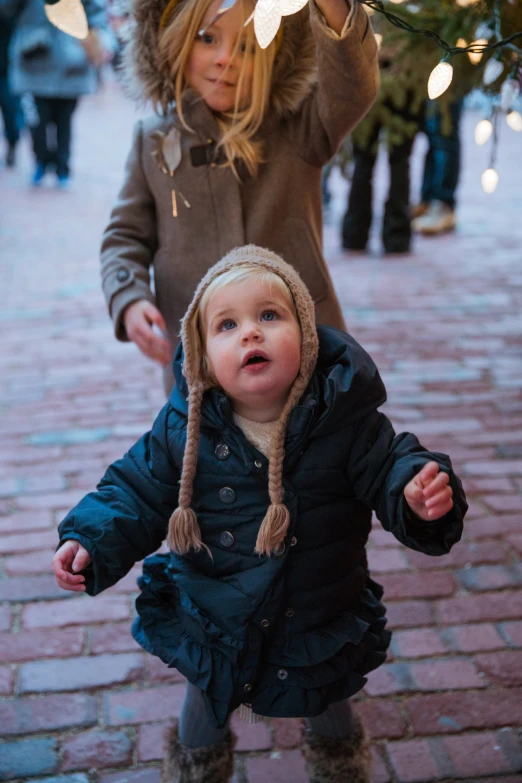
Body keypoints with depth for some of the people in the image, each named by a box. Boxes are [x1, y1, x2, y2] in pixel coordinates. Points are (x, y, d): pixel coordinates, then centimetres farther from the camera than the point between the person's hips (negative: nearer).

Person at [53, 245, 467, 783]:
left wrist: (419, 493, -37)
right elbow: (137, 491, -8)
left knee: (331, 715, 28)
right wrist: (91, 541, -22)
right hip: (212, 630, 1)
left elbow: (389, 469, -15)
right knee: (203, 716, 27)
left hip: (321, 629, 0)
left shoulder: (346, 420, -20)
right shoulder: (183, 428, -17)